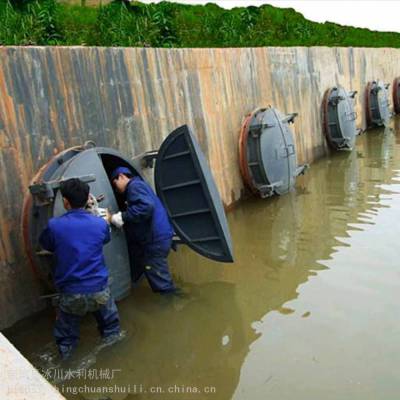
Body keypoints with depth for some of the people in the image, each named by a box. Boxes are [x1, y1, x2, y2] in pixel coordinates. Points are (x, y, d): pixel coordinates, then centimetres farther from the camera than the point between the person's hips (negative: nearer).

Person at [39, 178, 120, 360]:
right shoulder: (100, 224, -7)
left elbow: (45, 244, 10)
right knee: (111, 331, 25)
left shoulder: (54, 225, -12)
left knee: (66, 339, 20)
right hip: (99, 290, 1)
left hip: (70, 294, -1)